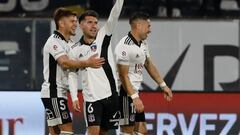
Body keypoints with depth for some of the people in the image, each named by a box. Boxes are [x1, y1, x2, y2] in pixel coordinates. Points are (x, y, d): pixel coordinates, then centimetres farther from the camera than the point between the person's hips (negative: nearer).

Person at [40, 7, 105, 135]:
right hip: (53, 92, -10)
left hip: (60, 93, 10)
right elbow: (65, 62, -28)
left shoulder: (69, 43, 18)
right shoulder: (54, 41, -13)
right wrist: (87, 63, -35)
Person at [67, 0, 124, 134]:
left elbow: (114, 17, -12)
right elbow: (72, 74, 10)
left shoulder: (103, 36, 2)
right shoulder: (75, 50, 2)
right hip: (91, 98, -1)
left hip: (111, 95, 1)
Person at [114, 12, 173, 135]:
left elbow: (149, 65, 25)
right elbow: (123, 76, -22)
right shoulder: (125, 46, -20)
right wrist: (134, 97, -28)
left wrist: (163, 85, 27)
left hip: (134, 92, 10)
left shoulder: (143, 44, 11)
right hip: (126, 93, -10)